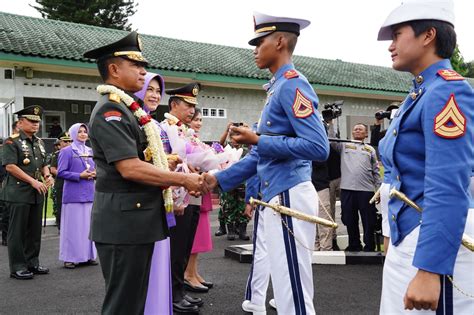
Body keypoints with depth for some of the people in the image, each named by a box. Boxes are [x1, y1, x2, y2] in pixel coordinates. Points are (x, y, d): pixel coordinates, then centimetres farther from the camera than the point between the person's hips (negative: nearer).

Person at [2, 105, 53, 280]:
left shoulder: (39, 142, 15)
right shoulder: (12, 142, -7)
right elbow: (10, 166, -15)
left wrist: (47, 175, 1)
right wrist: (33, 181, -18)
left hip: (37, 194, 7)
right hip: (19, 193, -7)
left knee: (34, 231, 12)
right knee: (17, 231, 0)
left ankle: (32, 263, 22)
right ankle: (17, 267, 7)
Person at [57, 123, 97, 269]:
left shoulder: (91, 151, 14)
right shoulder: (66, 151, -3)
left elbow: (95, 169, 21)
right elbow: (61, 173, -9)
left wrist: (95, 174, -2)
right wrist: (79, 176, -16)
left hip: (89, 193, 6)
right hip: (73, 194, -5)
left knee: (88, 224, 8)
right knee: (73, 225, -2)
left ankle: (88, 255, 17)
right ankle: (70, 257, 6)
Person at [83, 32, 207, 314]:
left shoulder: (128, 108, 16)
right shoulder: (110, 111, -15)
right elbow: (130, 169, -23)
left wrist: (174, 178, 11)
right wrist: (183, 180, -16)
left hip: (138, 218, 10)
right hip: (123, 221, -10)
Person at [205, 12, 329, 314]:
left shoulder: (292, 83, -11)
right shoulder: (279, 87, 18)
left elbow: (319, 148, -21)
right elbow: (264, 154, 20)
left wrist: (258, 140, -17)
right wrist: (219, 179, 17)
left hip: (289, 198, -10)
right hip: (278, 197, 10)